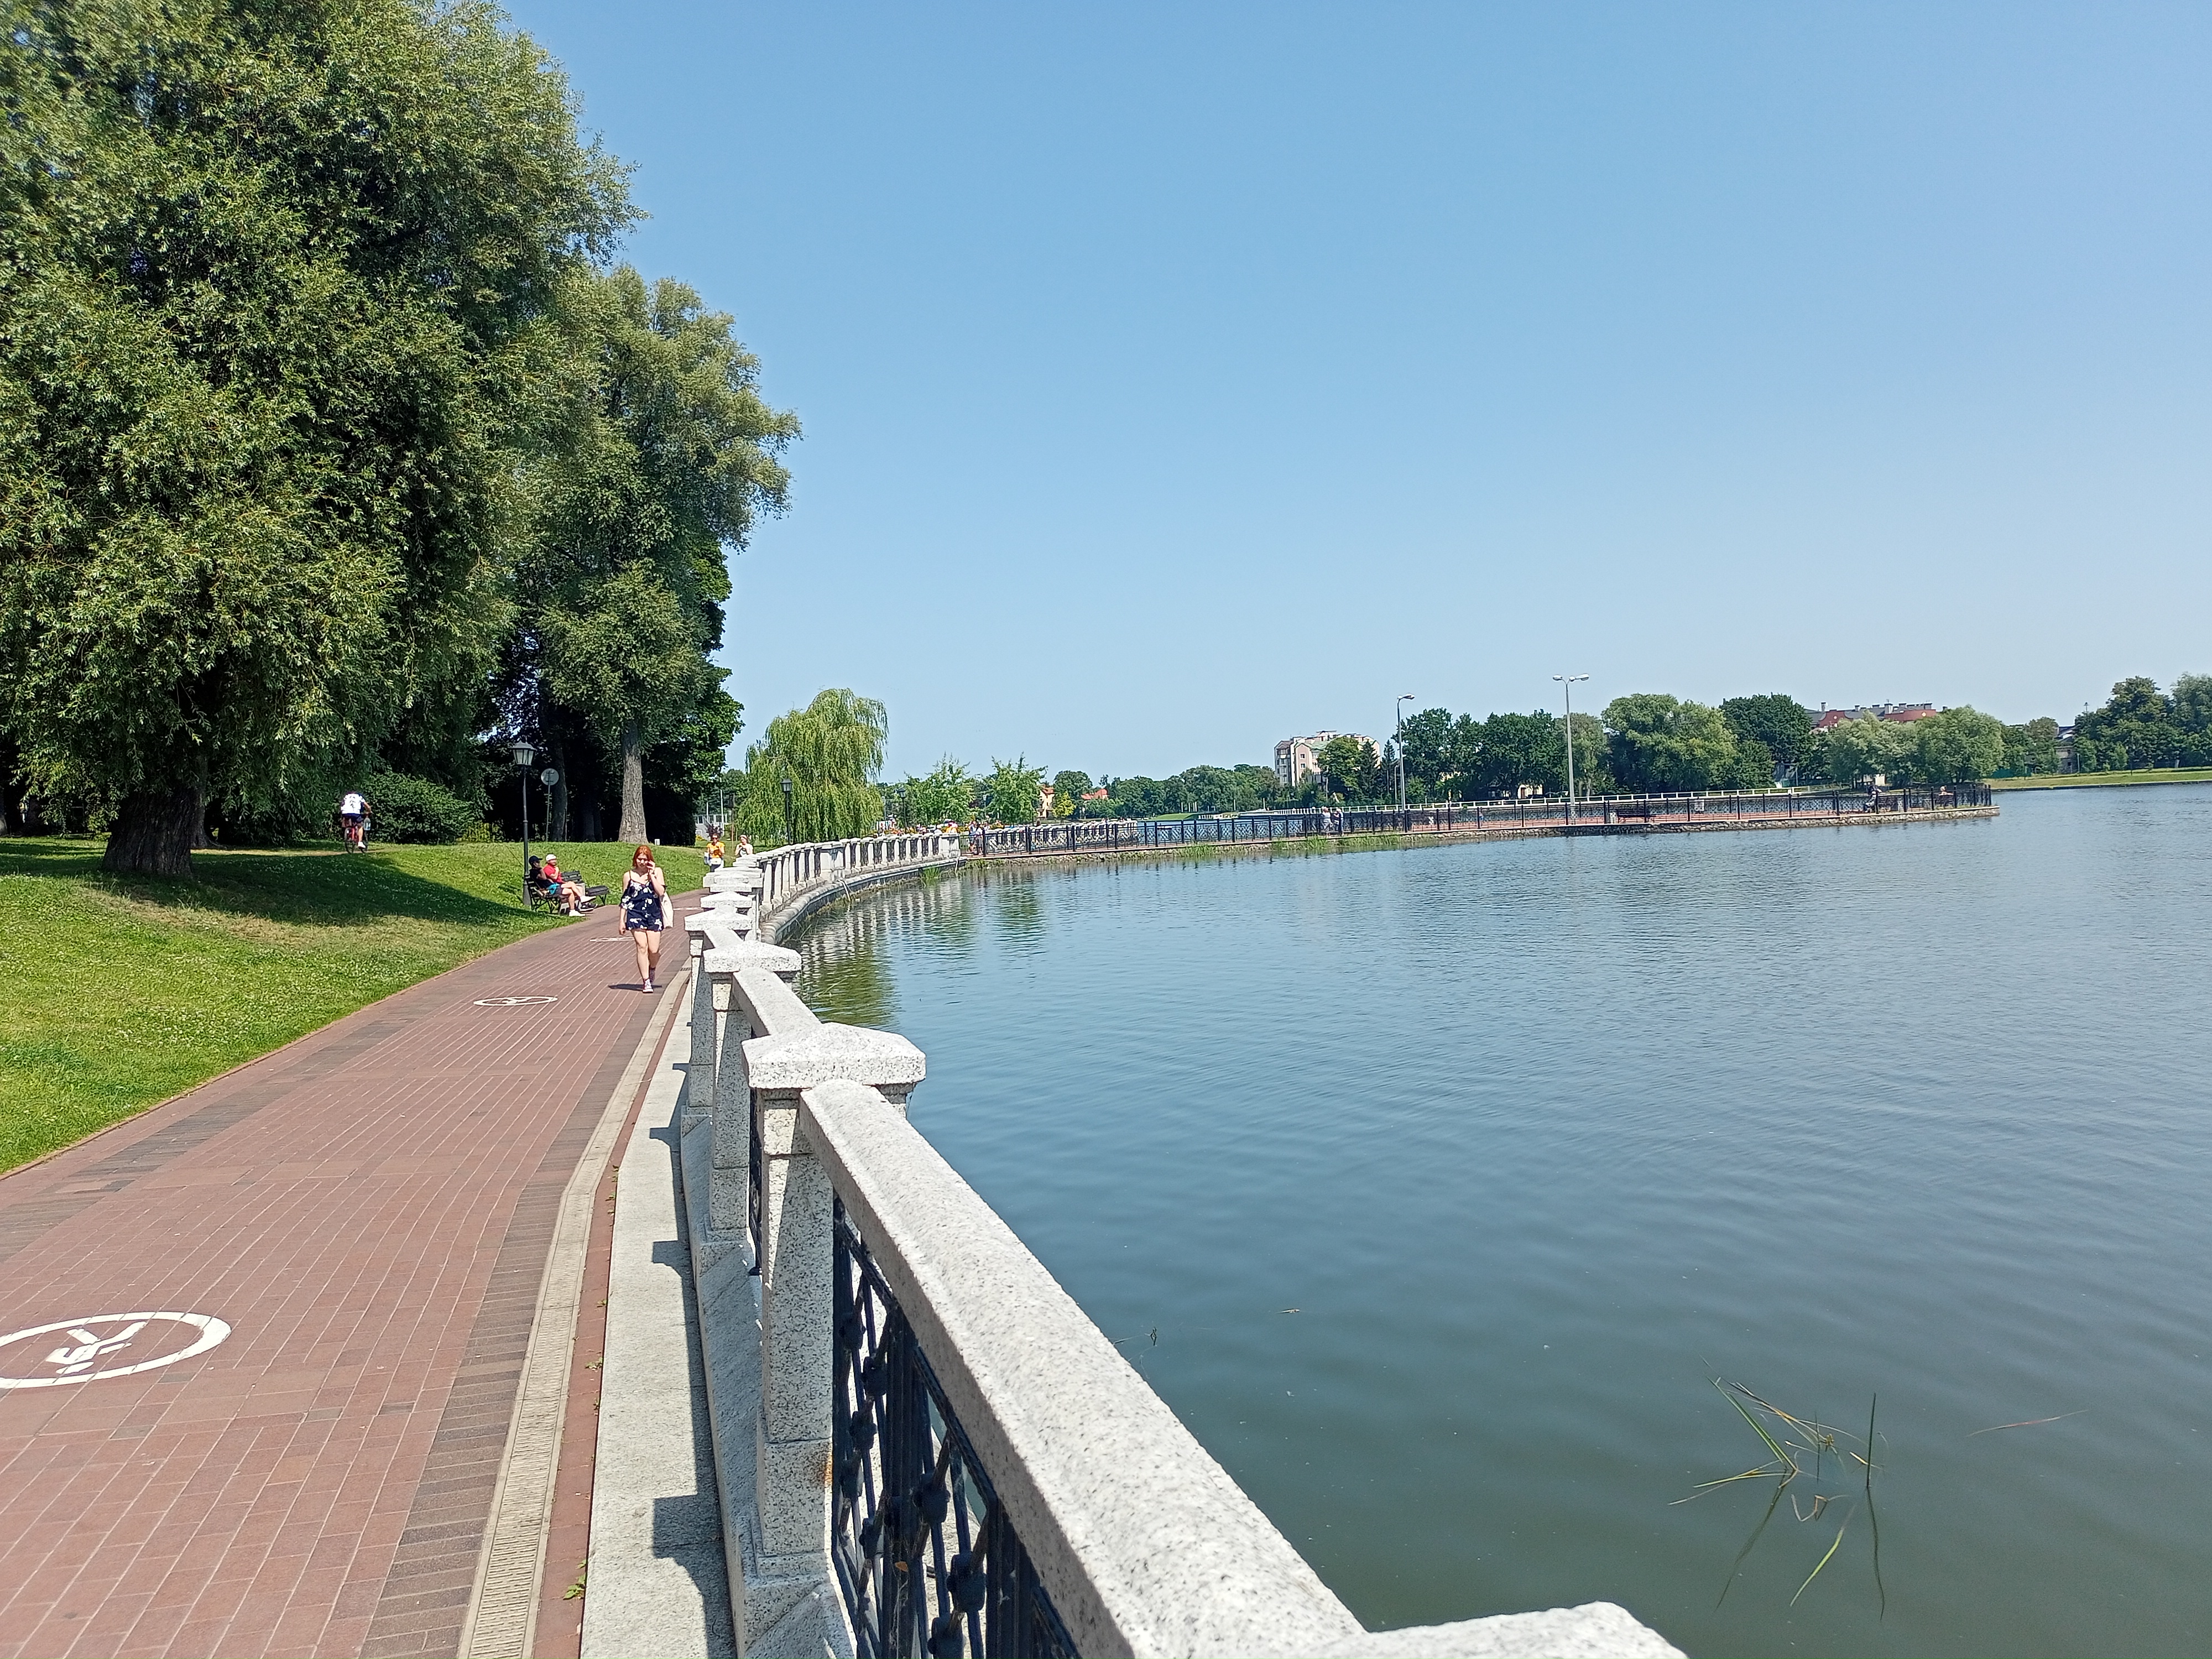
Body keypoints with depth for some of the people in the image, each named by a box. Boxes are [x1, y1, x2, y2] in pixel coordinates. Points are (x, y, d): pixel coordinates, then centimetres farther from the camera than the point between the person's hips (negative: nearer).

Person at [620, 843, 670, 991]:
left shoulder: (656, 872, 4)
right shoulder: (629, 876, 5)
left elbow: (661, 892, -9)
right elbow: (625, 900, 9)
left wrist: (652, 875, -11)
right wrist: (622, 920, 7)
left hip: (654, 914, 0)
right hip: (635, 914, 0)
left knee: (654, 950, -3)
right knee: (642, 947, -9)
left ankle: (651, 970, 30)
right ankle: (646, 981, -2)